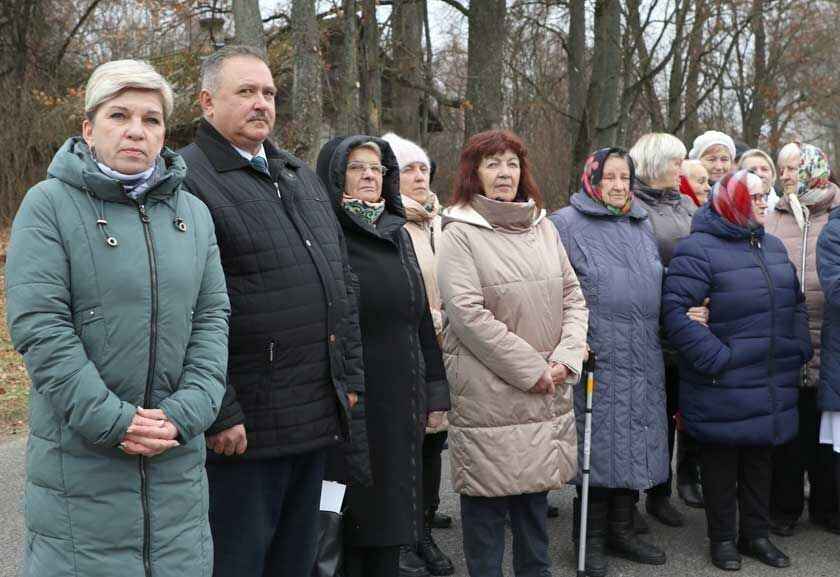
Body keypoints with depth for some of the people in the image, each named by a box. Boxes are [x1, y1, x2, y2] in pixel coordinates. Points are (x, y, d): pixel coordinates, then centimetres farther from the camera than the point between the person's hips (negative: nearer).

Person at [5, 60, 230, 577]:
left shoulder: (193, 212, 10)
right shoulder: (49, 205, -4)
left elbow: (212, 316, 5)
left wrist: (187, 412, -8)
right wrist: (112, 421, -17)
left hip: (178, 454, 4)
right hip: (81, 453, -4)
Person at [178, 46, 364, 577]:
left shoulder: (301, 176, 17)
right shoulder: (186, 182, -11)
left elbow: (343, 279, 21)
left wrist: (351, 375, 16)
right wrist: (220, 414, -19)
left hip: (318, 415, 8)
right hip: (245, 425, -7)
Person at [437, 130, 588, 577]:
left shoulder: (543, 226, 11)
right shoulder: (460, 232, -7)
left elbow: (573, 297, 11)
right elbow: (468, 313, -15)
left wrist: (566, 358, -5)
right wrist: (530, 369, -14)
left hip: (547, 391, 6)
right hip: (489, 391, -5)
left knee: (536, 492, 16)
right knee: (487, 498, 2)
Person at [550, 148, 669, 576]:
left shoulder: (642, 226, 17)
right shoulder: (567, 225, -4)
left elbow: (657, 284, 26)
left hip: (642, 360, 6)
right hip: (596, 360, -6)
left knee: (633, 444, 11)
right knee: (597, 445, -1)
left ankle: (622, 530, 25)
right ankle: (591, 541, 12)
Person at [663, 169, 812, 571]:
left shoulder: (772, 247, 12)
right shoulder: (698, 249, -14)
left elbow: (796, 301, 21)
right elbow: (675, 309, -21)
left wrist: (799, 348, 10)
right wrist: (713, 357, -22)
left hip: (772, 384, 7)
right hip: (723, 387, -7)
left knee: (760, 459, 18)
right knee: (722, 462, 7)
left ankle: (756, 534, 32)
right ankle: (722, 539, 22)